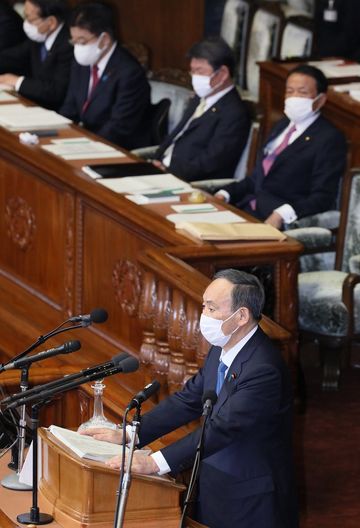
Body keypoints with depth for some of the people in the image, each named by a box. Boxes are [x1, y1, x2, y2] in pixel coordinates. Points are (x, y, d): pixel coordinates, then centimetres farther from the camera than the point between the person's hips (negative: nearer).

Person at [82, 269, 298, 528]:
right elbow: (188, 400, 8)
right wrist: (126, 435, 0)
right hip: (213, 488, 8)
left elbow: (220, 429, -29)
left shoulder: (264, 369, -25)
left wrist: (155, 463, -33)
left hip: (250, 504, -8)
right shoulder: (221, 350, 3)